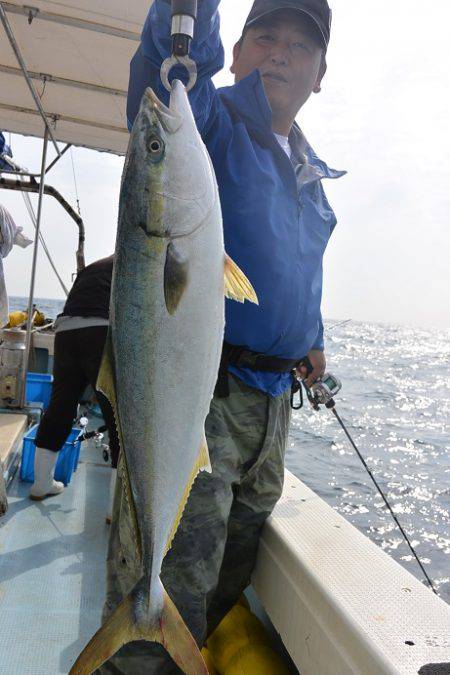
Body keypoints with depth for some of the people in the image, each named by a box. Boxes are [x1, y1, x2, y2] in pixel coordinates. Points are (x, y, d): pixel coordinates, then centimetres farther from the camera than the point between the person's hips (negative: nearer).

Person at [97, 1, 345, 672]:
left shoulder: (311, 173, 19)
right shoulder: (207, 119, -3)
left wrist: (312, 339, 30)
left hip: (271, 399, 8)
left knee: (238, 551, 22)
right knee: (173, 579, -6)